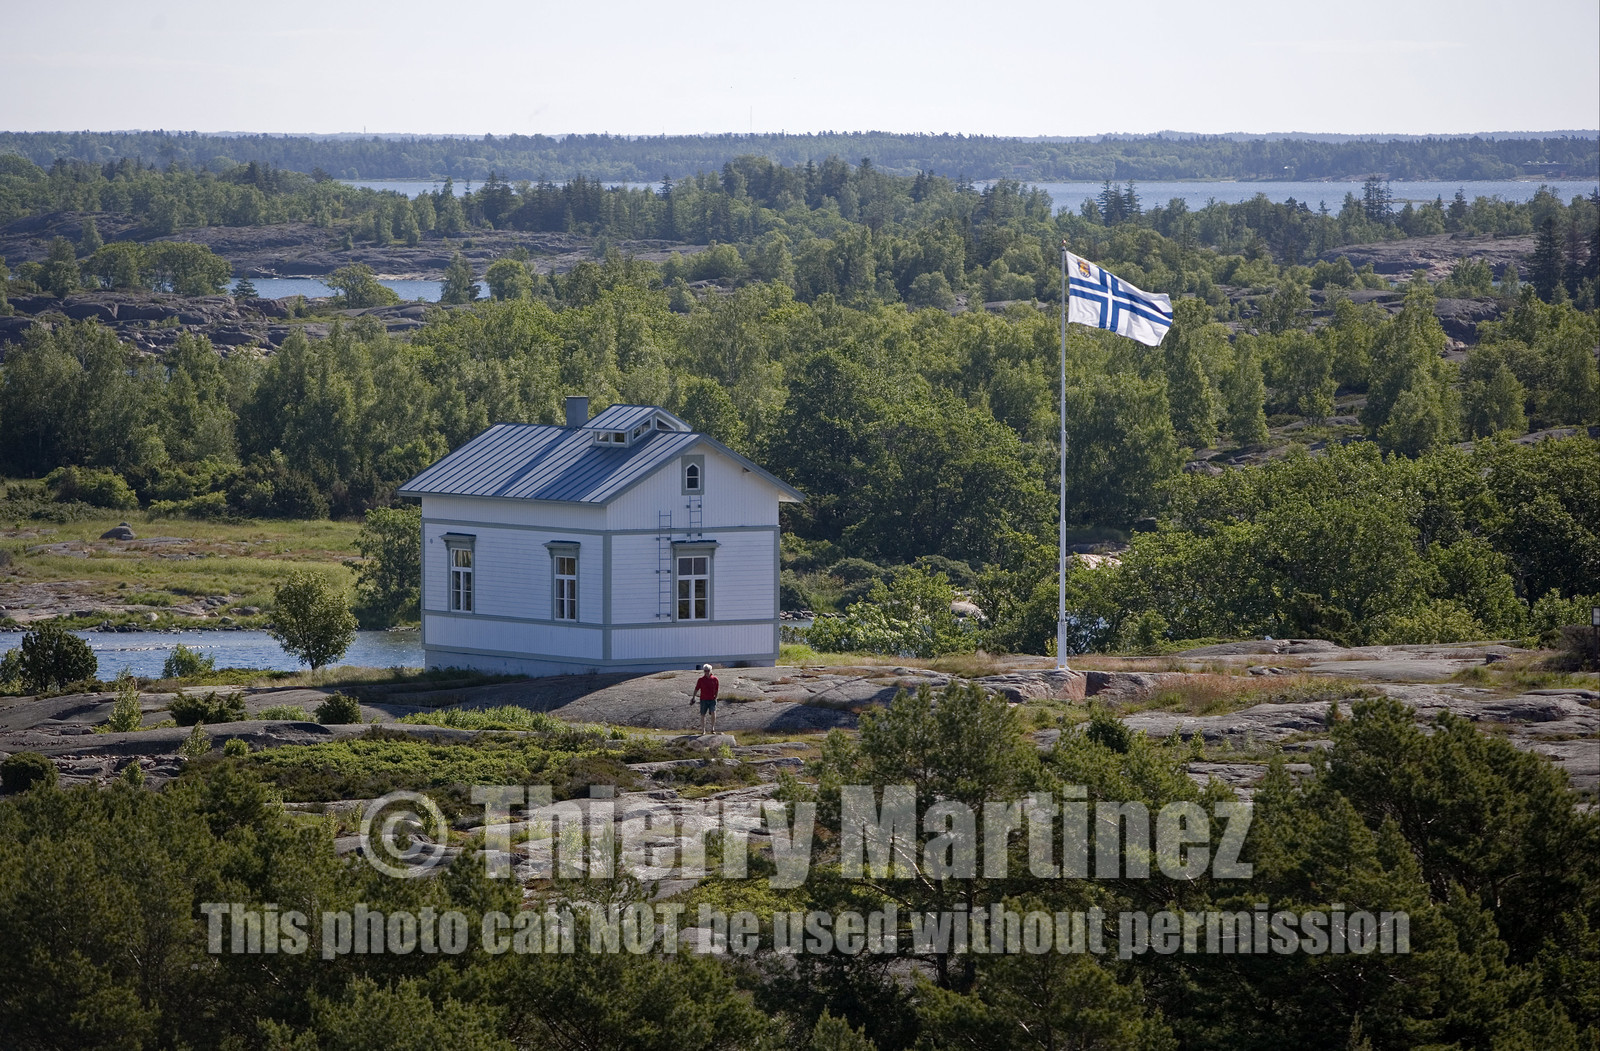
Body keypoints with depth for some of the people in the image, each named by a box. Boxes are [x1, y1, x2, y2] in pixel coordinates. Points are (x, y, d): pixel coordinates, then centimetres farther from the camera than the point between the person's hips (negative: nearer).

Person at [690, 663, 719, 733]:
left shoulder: (714, 679, 1)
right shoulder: (701, 680, -1)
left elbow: (716, 690, 11)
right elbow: (696, 689, 2)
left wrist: (715, 698, 13)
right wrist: (693, 698, -4)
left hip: (712, 699, 0)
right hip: (703, 700, 0)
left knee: (713, 713, -17)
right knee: (703, 715, 6)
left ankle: (712, 728, -4)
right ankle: (703, 730, 18)